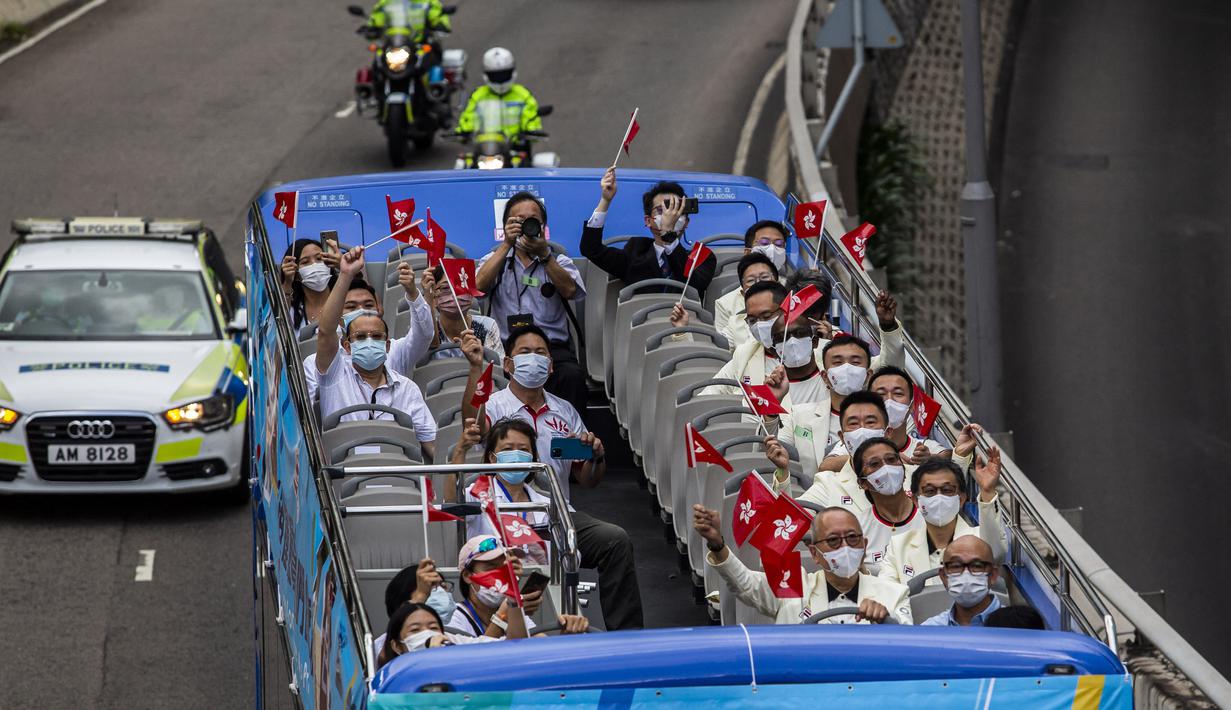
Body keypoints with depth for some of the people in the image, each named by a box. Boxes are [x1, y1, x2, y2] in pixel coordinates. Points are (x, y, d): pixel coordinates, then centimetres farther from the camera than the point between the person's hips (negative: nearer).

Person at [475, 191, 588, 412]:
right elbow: (480, 285, -4)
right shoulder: (496, 259, 19)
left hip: (553, 346, 0)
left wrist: (543, 255, -14)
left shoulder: (559, 261, 18)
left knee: (571, 375, -33)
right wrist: (507, 244, -8)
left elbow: (570, 291, -4)